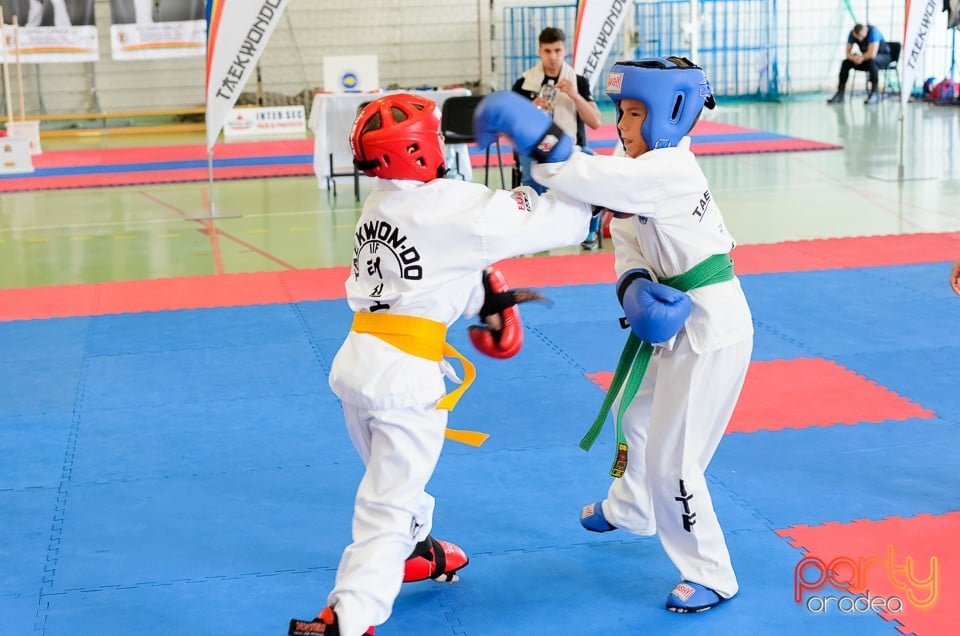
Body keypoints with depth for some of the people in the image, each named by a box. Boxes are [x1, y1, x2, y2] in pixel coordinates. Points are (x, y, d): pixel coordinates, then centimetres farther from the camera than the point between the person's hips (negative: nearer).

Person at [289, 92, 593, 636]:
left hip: (358, 359, 9)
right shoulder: (453, 205, -15)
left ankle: (416, 550, 53)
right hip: (404, 373, -8)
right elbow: (554, 220, -11)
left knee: (394, 475, 30)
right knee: (388, 503, -1)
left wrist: (485, 298, 11)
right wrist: (557, 153, 1)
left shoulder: (382, 204, 10)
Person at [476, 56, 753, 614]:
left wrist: (523, 132, -31)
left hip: (711, 333, -10)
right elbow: (629, 243, 2)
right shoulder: (648, 170, 5)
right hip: (677, 321, 10)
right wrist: (634, 288, -18)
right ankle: (630, 509, 55)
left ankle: (711, 576, 13)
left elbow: (584, 177, -38)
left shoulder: (665, 171, -26)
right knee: (633, 411, 29)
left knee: (671, 462, -5)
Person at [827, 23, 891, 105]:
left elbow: (872, 54, -35)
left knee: (871, 61, -38)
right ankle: (840, 94, -13)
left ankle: (875, 93, -31)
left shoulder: (873, 32, -28)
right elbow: (848, 52, -8)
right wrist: (854, 58, -29)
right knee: (846, 62, -13)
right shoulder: (852, 34, -10)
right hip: (866, 58, 6)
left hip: (882, 56, -6)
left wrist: (861, 57, -19)